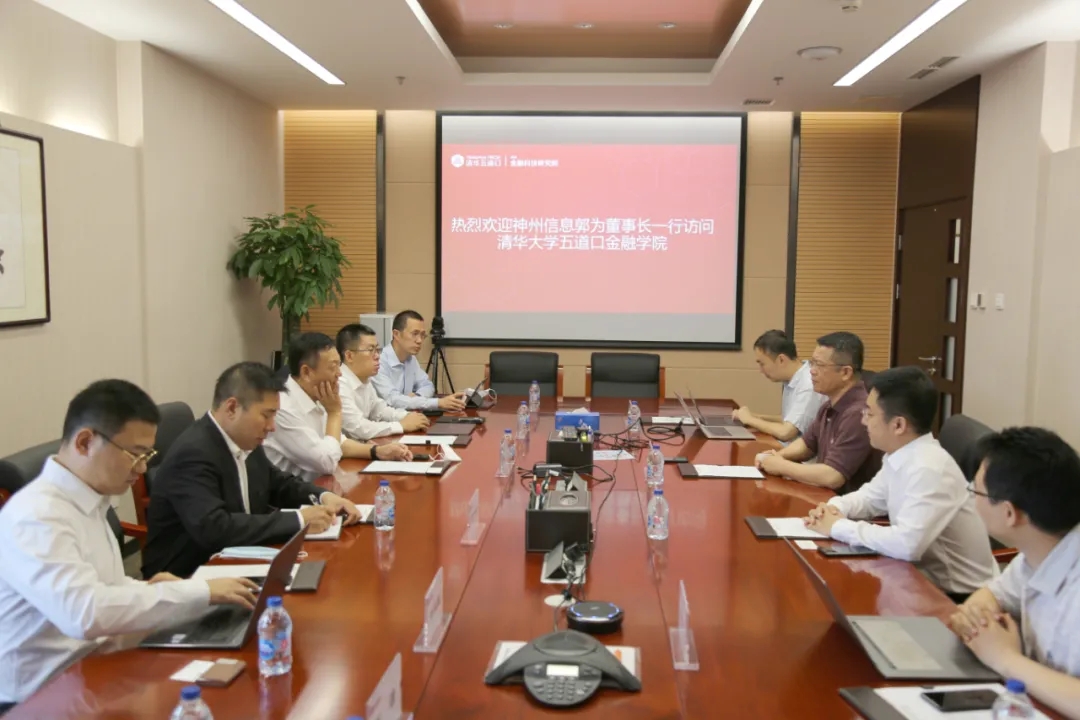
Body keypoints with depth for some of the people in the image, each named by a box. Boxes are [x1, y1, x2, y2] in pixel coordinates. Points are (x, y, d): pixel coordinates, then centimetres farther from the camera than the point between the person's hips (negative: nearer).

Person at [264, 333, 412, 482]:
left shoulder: (312, 398, 3)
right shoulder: (284, 408, -24)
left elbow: (337, 442, 15)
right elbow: (328, 463, -22)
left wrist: (377, 451, 0)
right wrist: (334, 413, -12)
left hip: (312, 487, 8)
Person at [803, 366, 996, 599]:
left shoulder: (929, 469, -28)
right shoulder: (900, 457, -1)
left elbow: (906, 544, -36)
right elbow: (871, 497, 16)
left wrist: (839, 527, -23)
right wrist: (834, 509, -5)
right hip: (926, 577, 7)